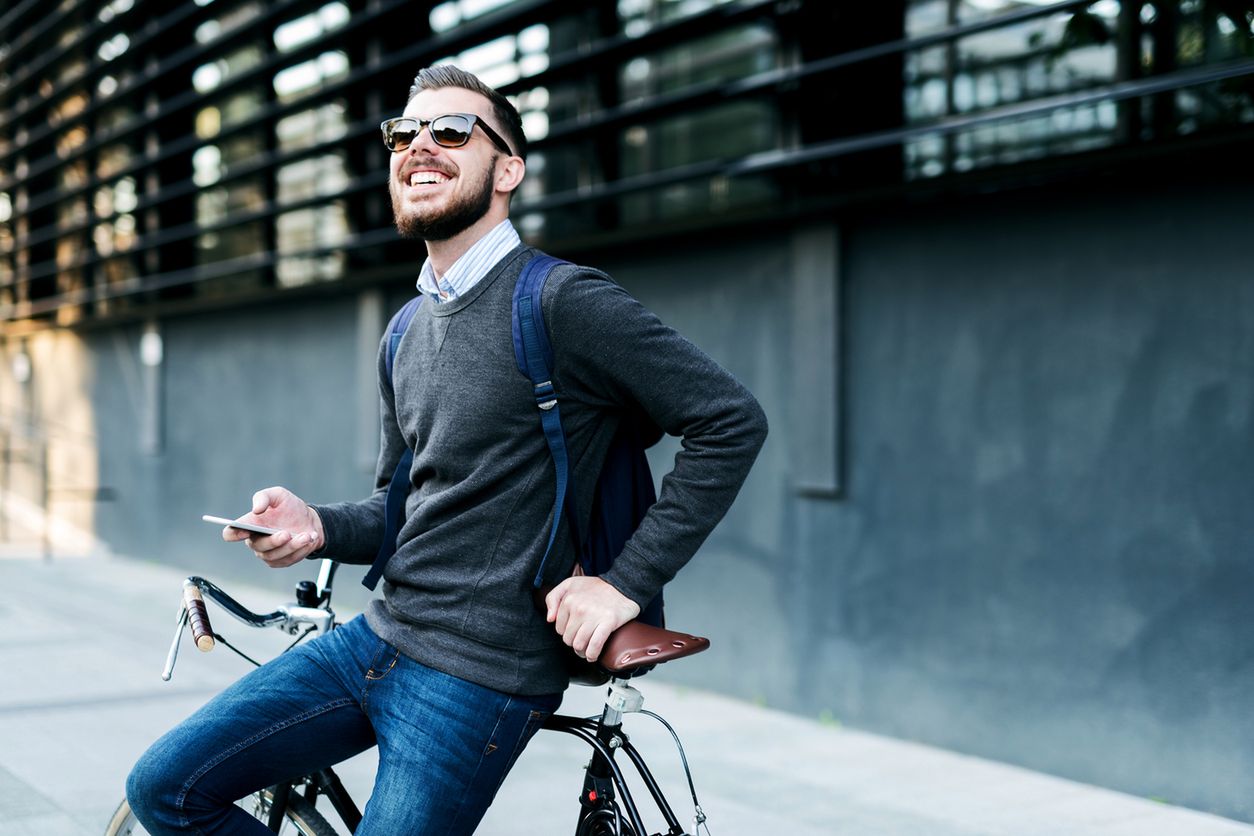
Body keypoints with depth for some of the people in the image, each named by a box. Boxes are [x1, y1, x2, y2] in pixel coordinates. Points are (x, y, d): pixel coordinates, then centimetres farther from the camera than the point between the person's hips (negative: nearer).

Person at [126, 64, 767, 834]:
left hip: (479, 679, -8)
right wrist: (319, 526, -2)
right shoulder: (408, 330, 13)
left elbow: (732, 422, -17)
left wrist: (629, 582, -18)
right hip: (378, 639, 8)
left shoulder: (561, 302, -14)